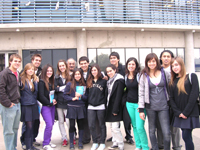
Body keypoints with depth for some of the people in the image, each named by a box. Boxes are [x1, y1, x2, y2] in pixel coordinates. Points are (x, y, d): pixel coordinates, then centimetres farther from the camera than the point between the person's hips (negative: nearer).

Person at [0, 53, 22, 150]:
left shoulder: (17, 74, 13)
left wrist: (18, 100, 12)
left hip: (17, 105, 8)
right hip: (8, 107, -8)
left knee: (15, 128, 16)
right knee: (8, 131, 0)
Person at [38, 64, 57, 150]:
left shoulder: (51, 82, 13)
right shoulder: (41, 82, -9)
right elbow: (41, 96, -13)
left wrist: (54, 101, 2)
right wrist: (50, 103, -11)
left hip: (52, 106, 7)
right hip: (45, 106, -7)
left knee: (51, 124, 9)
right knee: (49, 124, -11)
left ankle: (48, 142, 21)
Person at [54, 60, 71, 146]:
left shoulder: (70, 76, 2)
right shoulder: (56, 77, 5)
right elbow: (55, 88, -4)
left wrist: (60, 88, -9)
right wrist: (65, 87, -12)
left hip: (67, 102, -2)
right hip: (59, 102, 2)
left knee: (68, 121, -7)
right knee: (61, 121, 8)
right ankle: (64, 139, 20)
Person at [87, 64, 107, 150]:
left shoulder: (103, 81, 0)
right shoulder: (89, 82, 11)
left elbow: (106, 94, -1)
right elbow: (87, 93, 14)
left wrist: (105, 104, -7)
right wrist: (87, 102, 6)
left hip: (101, 106, -3)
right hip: (91, 107, 3)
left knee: (101, 125, 8)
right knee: (91, 125, 3)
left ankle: (102, 143, 18)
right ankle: (95, 143, 18)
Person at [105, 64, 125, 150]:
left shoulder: (119, 80, -11)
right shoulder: (109, 81, 13)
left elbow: (119, 96, -16)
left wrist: (115, 109, -19)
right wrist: (107, 107, 9)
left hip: (115, 107, -8)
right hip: (110, 106, 8)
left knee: (115, 127, -9)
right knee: (112, 127, 13)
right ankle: (115, 143, 24)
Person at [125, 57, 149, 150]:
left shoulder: (140, 75, -8)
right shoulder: (126, 77, 9)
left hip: (139, 104, -5)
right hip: (129, 104, 5)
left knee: (139, 127, -9)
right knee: (134, 126, 11)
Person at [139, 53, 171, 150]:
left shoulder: (165, 73, 2)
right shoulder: (144, 76, 1)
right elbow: (141, 93, 0)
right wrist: (141, 109, -3)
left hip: (163, 106, 0)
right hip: (150, 107, 0)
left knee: (166, 133, -3)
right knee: (152, 131, 10)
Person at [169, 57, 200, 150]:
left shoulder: (191, 77, 0)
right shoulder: (173, 81, 12)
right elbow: (171, 98, 7)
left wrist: (185, 112, -13)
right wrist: (178, 113, -7)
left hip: (190, 113, -4)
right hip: (179, 115, 4)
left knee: (186, 136, -8)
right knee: (187, 137, 7)